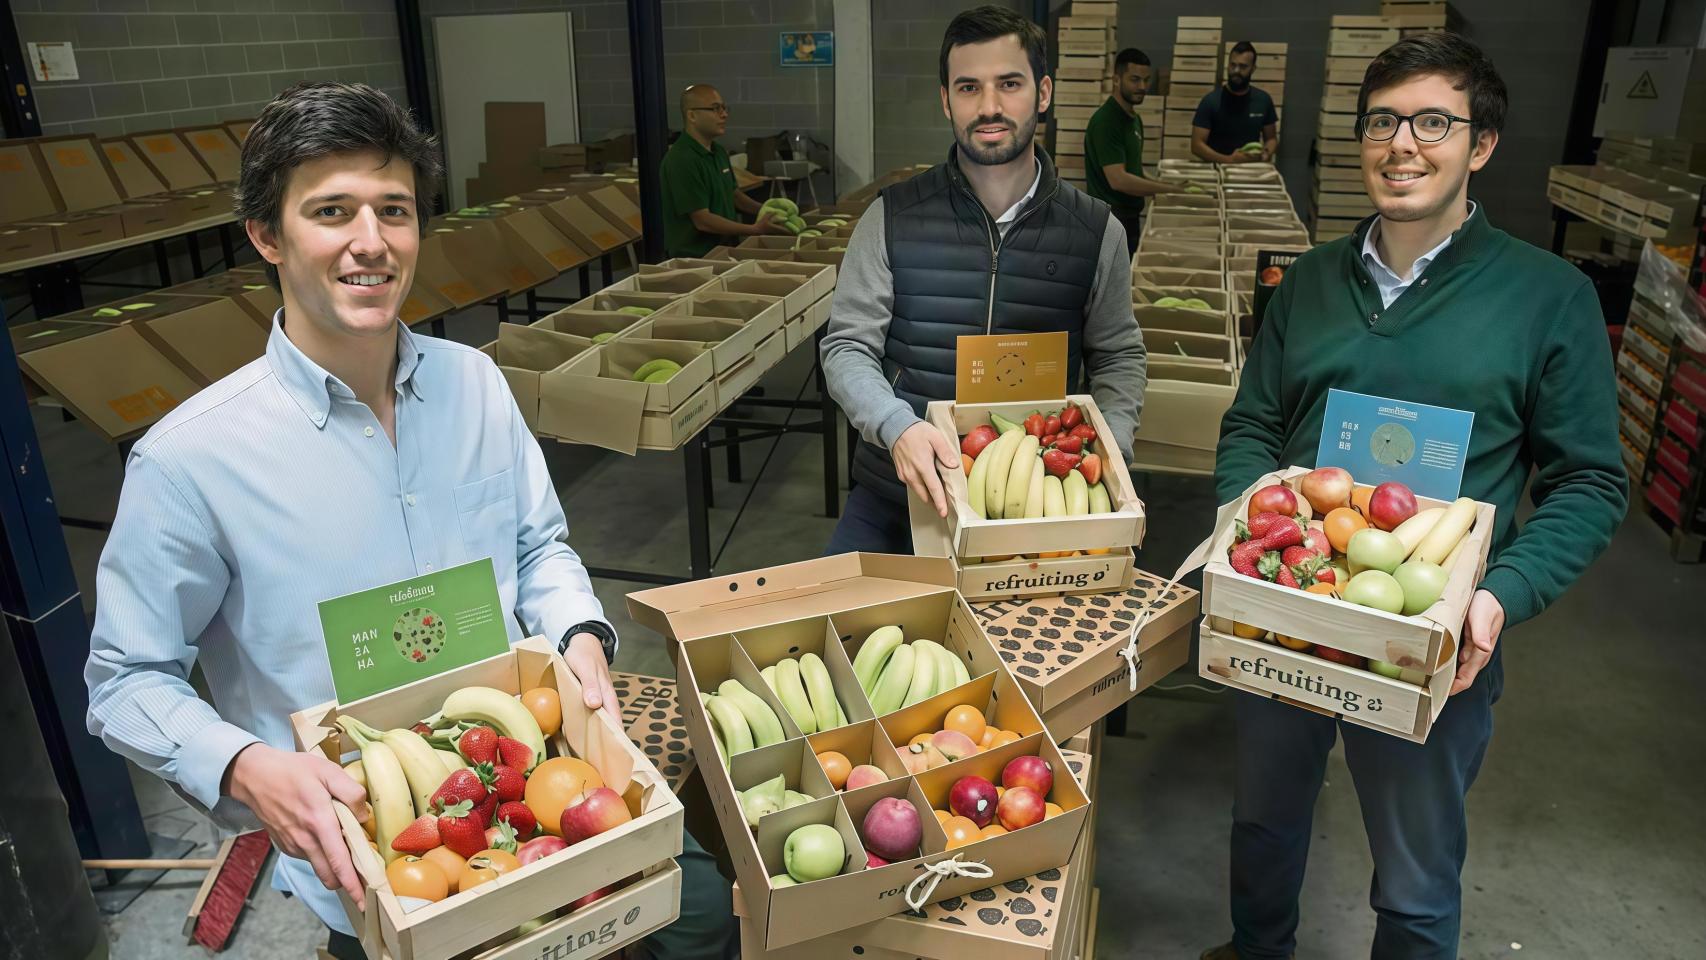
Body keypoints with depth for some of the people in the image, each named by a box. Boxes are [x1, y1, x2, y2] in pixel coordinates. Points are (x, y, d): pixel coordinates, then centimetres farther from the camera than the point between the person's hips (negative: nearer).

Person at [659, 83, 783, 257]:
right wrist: (755, 229, -18)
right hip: (694, 258, -8)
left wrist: (763, 210, 7)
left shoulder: (718, 151, 11)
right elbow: (703, 221, -19)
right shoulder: (681, 160, -17)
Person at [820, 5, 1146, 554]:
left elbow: (1118, 358, 10)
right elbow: (847, 347, -4)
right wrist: (898, 427, -24)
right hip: (896, 494, 0)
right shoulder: (892, 219, -2)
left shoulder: (1096, 233, 1)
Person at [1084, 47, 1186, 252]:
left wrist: (1162, 188, 3)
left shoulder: (1134, 118, 13)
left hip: (1129, 218, 10)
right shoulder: (1105, 121, -17)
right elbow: (1118, 179, -25)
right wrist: (1171, 189, -22)